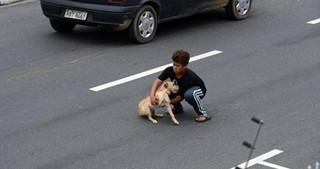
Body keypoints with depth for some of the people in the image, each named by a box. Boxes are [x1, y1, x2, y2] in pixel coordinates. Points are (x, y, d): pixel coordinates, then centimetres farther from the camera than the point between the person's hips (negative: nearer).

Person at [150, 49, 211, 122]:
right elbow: (158, 81, -28)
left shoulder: (188, 78, -37)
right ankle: (178, 108, 7)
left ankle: (202, 114, -21)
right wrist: (152, 95, -43)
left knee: (189, 94, -42)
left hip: (198, 89, -6)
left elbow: (180, 97, -29)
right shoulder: (170, 70, -24)